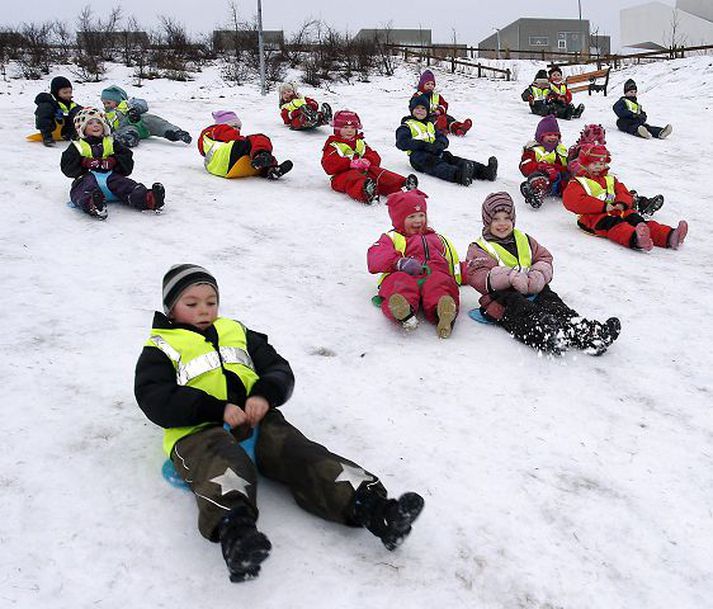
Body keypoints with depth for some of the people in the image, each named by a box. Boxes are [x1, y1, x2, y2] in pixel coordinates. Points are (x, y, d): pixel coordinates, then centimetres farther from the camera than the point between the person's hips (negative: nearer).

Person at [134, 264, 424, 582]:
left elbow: (279, 369, 21)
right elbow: (156, 401, -1)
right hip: (199, 430, -3)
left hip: (257, 419, 4)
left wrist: (264, 395, -5)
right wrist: (218, 409, -14)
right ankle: (234, 528, -67)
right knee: (225, 466, -39)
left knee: (302, 454, -25)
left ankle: (371, 507, -44)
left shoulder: (237, 332, 31)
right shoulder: (160, 349, 18)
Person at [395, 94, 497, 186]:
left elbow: (443, 138, 20)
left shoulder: (430, 125, 32)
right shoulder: (407, 125, 12)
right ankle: (459, 175, -68)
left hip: (434, 153, 6)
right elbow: (401, 142, -7)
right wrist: (425, 145, -16)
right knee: (435, 163, -35)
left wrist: (440, 144, -8)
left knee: (452, 159, -18)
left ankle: (485, 171, -39)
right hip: (418, 154, -6)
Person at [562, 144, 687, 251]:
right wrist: (603, 206, -16)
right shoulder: (577, 182, 11)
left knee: (637, 220, -20)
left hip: (618, 212, 7)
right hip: (595, 216, -6)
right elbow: (573, 201, -10)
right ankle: (635, 239, -72)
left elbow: (624, 193, 24)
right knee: (615, 225, -38)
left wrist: (622, 204, -5)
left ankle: (669, 237, -41)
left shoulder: (610, 179, 34)